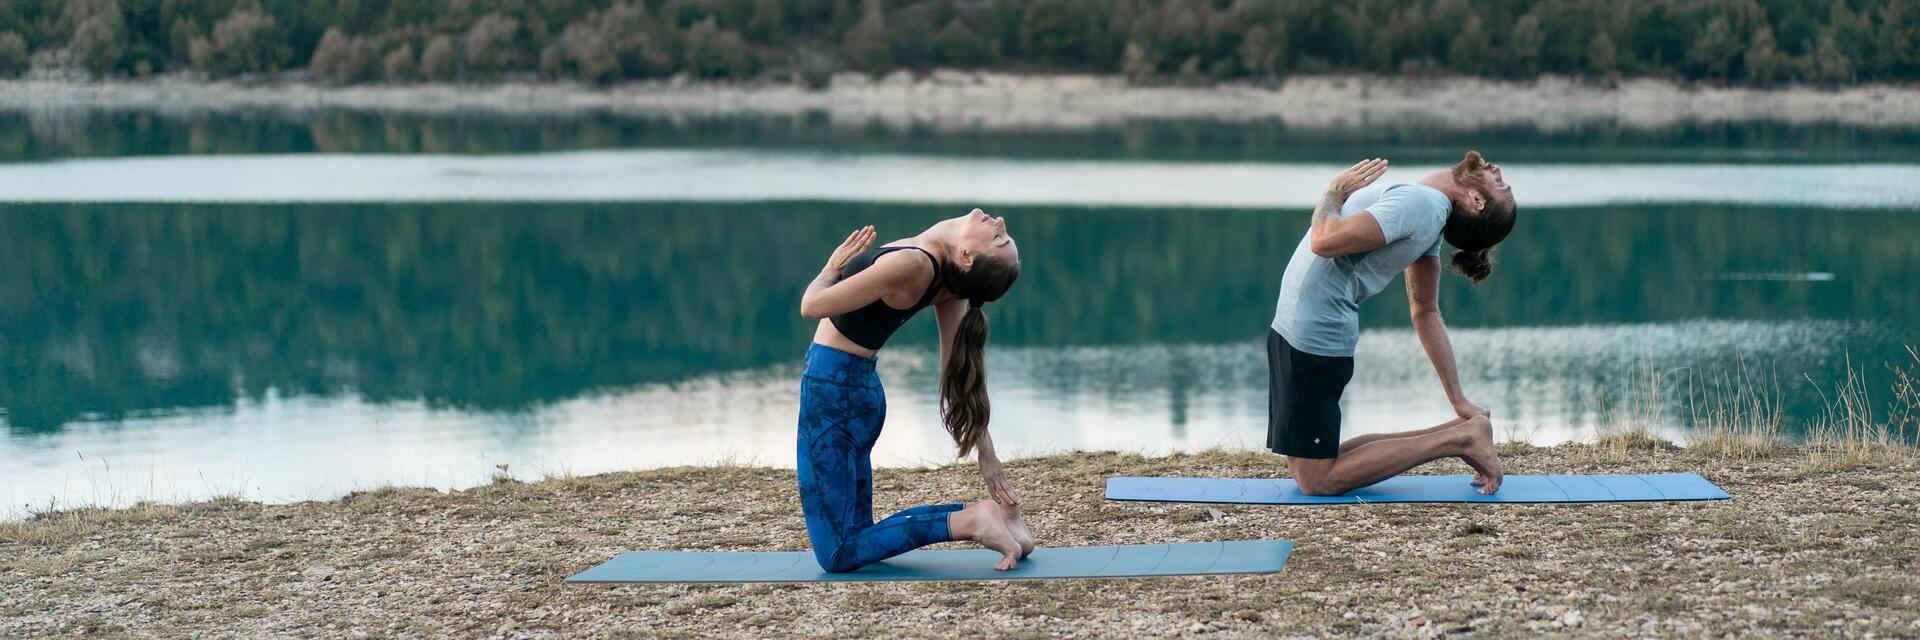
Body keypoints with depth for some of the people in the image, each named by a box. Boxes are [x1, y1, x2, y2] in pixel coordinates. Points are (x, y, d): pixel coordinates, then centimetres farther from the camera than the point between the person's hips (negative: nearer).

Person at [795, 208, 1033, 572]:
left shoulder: (911, 265, -28)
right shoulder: (949, 277, -5)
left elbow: (812, 305, -20)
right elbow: (960, 369, 0)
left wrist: (832, 268, -2)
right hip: (858, 387, 8)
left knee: (837, 553, -2)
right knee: (856, 537, 21)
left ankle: (967, 521, -8)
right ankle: (985, 515, 12)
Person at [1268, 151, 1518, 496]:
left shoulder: (1420, 203, -20)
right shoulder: (1430, 209, 8)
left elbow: (1325, 242, -25)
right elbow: (1426, 313, 15)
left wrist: (1336, 191, -9)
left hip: (1313, 332, -9)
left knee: (1317, 480, -5)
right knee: (1304, 467, 18)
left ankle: (1460, 438, -1)